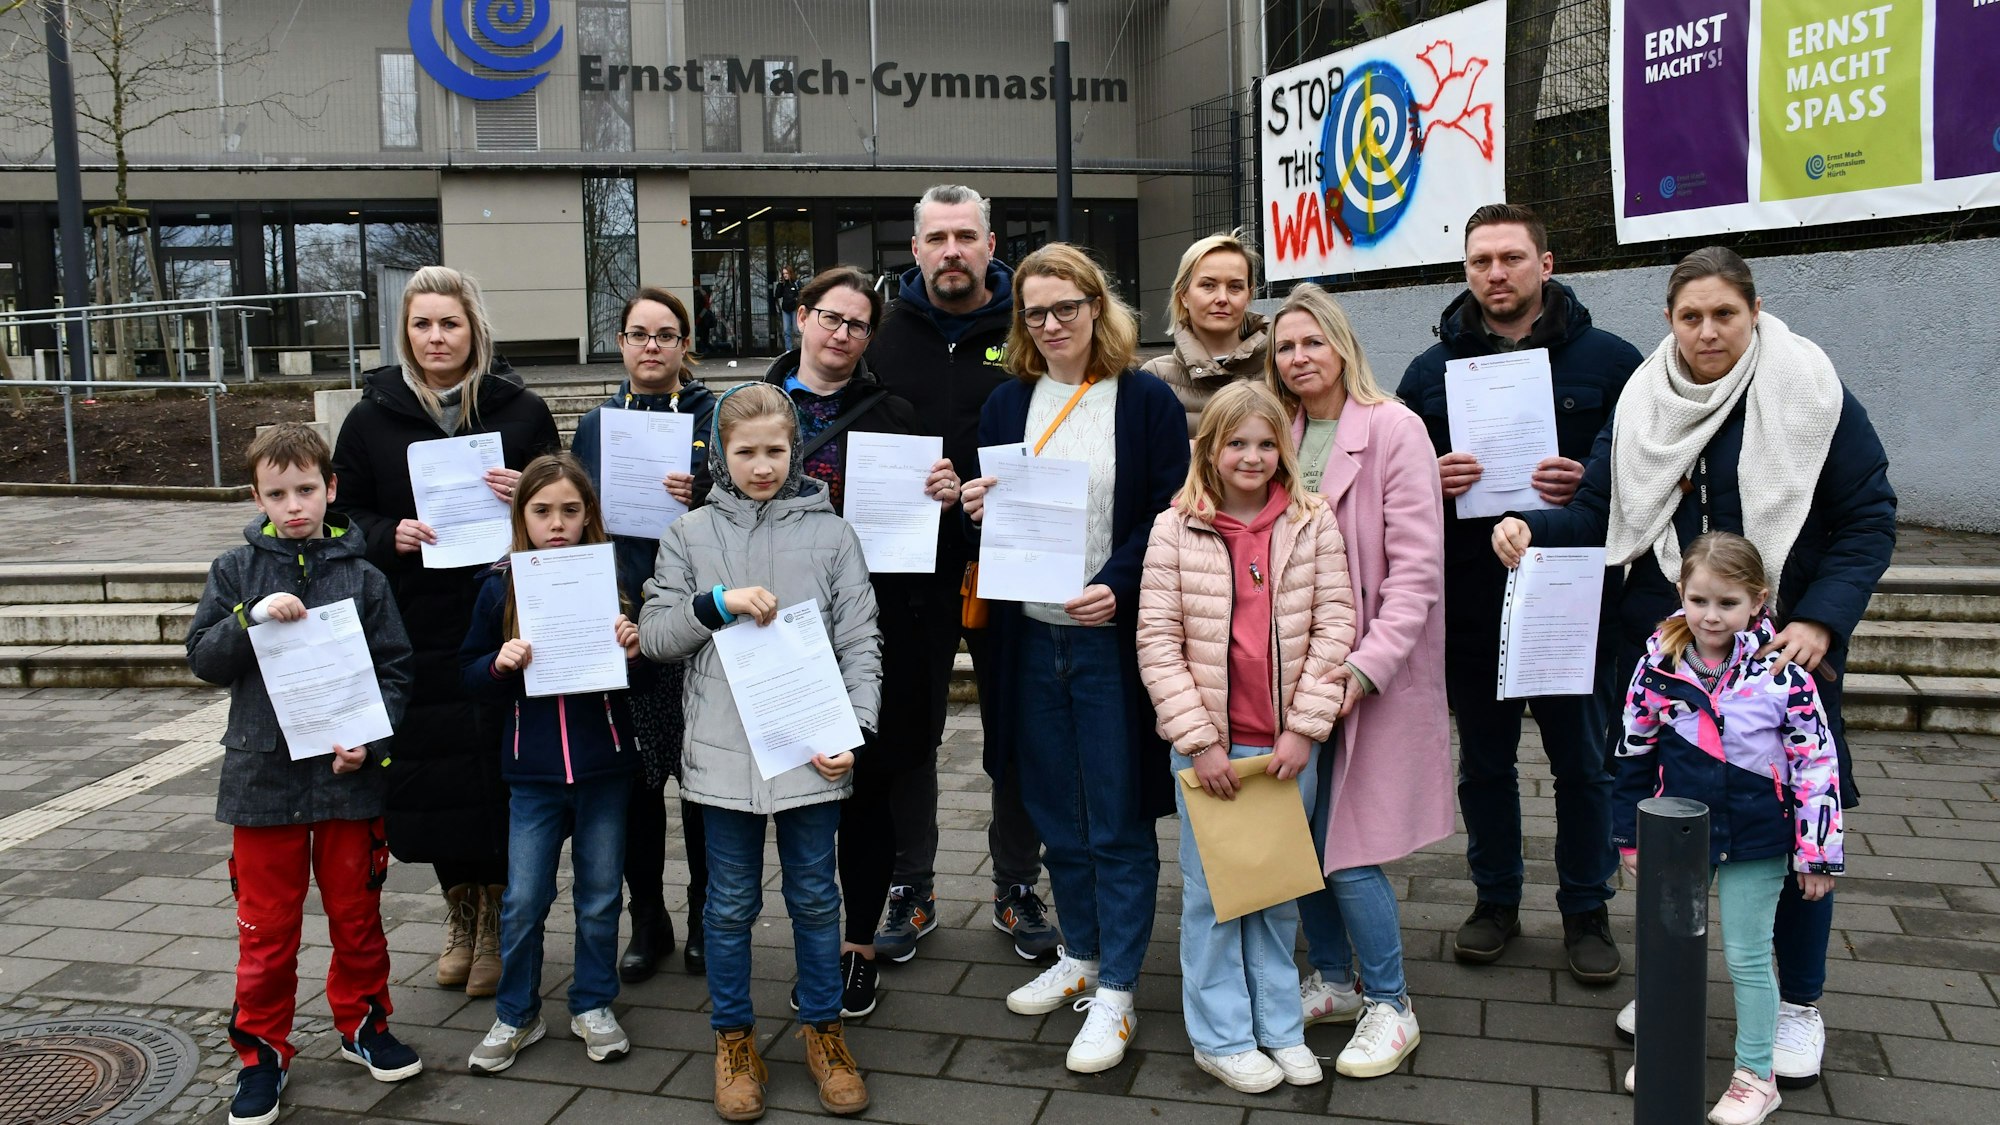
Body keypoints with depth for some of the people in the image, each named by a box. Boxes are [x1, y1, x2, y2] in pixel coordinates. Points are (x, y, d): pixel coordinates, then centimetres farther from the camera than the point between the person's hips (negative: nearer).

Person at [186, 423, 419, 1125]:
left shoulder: (361, 575, -1)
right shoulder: (237, 570, 2)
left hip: (347, 777, 0)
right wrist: (252, 619, -18)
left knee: (356, 913, 13)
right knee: (267, 926, 9)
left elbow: (395, 670, -1)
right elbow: (202, 658, -1)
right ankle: (263, 1050, 23)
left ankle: (362, 1025, 32)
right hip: (262, 776, 0)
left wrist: (368, 741, -14)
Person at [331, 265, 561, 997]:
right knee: (430, 775, 7)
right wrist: (388, 536, -10)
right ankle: (460, 911, 27)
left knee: (501, 773, 1)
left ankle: (499, 918, 19)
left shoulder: (521, 411, 3)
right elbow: (342, 514, 10)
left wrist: (529, 498, -13)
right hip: (415, 629, 2)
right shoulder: (374, 417, 6)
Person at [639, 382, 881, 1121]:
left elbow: (859, 644, 1)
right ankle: (733, 1038, 28)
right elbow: (654, 635, 3)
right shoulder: (690, 535, 4)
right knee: (730, 905, 12)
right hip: (722, 753, 0)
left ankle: (823, 1030, 29)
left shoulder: (831, 534, 1)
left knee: (816, 898, 12)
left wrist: (853, 730, -10)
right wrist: (718, 602, -13)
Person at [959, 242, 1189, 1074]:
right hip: (1030, 635, 5)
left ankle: (1115, 993, 14)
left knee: (1118, 818, 3)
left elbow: (1170, 512, -8)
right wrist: (976, 511, -8)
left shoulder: (1146, 400, -4)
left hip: (1113, 635, -5)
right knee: (1055, 810, 15)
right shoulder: (1007, 404, 9)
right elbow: (986, 510, 15)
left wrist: (1116, 588, -20)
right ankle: (1080, 958, 33)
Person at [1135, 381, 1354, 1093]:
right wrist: (1200, 739, -11)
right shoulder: (1175, 530, -5)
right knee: (1212, 891, 8)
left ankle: (1279, 1025, 31)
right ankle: (1221, 1036, 23)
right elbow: (1156, 641, -7)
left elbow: (1334, 625, -2)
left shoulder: (1313, 524, 0)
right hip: (1209, 743, -2)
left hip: (1289, 743, 2)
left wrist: (1303, 727, -9)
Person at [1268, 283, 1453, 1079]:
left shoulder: (1393, 429, -8)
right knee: (1298, 834, 9)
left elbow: (1417, 563, -13)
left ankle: (1389, 1006, 13)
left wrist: (1366, 665, -19)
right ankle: (1331, 981, 29)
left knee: (1346, 846, -6)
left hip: (1371, 671, -5)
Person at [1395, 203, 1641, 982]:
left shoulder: (1608, 360, 0)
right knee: (1483, 762, 13)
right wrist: (1429, 480, -12)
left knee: (1584, 763, 8)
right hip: (1470, 604, 2)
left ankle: (1586, 911, 24)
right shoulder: (1431, 370, 7)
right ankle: (1496, 899, 30)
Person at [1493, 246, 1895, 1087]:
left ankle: (1800, 1008, 25)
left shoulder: (1810, 395, -7)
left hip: (1782, 647, -3)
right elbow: (1596, 515, 2)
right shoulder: (1643, 405, 2)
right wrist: (1530, 528, -18)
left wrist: (1822, 618, -17)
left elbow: (1869, 518, -5)